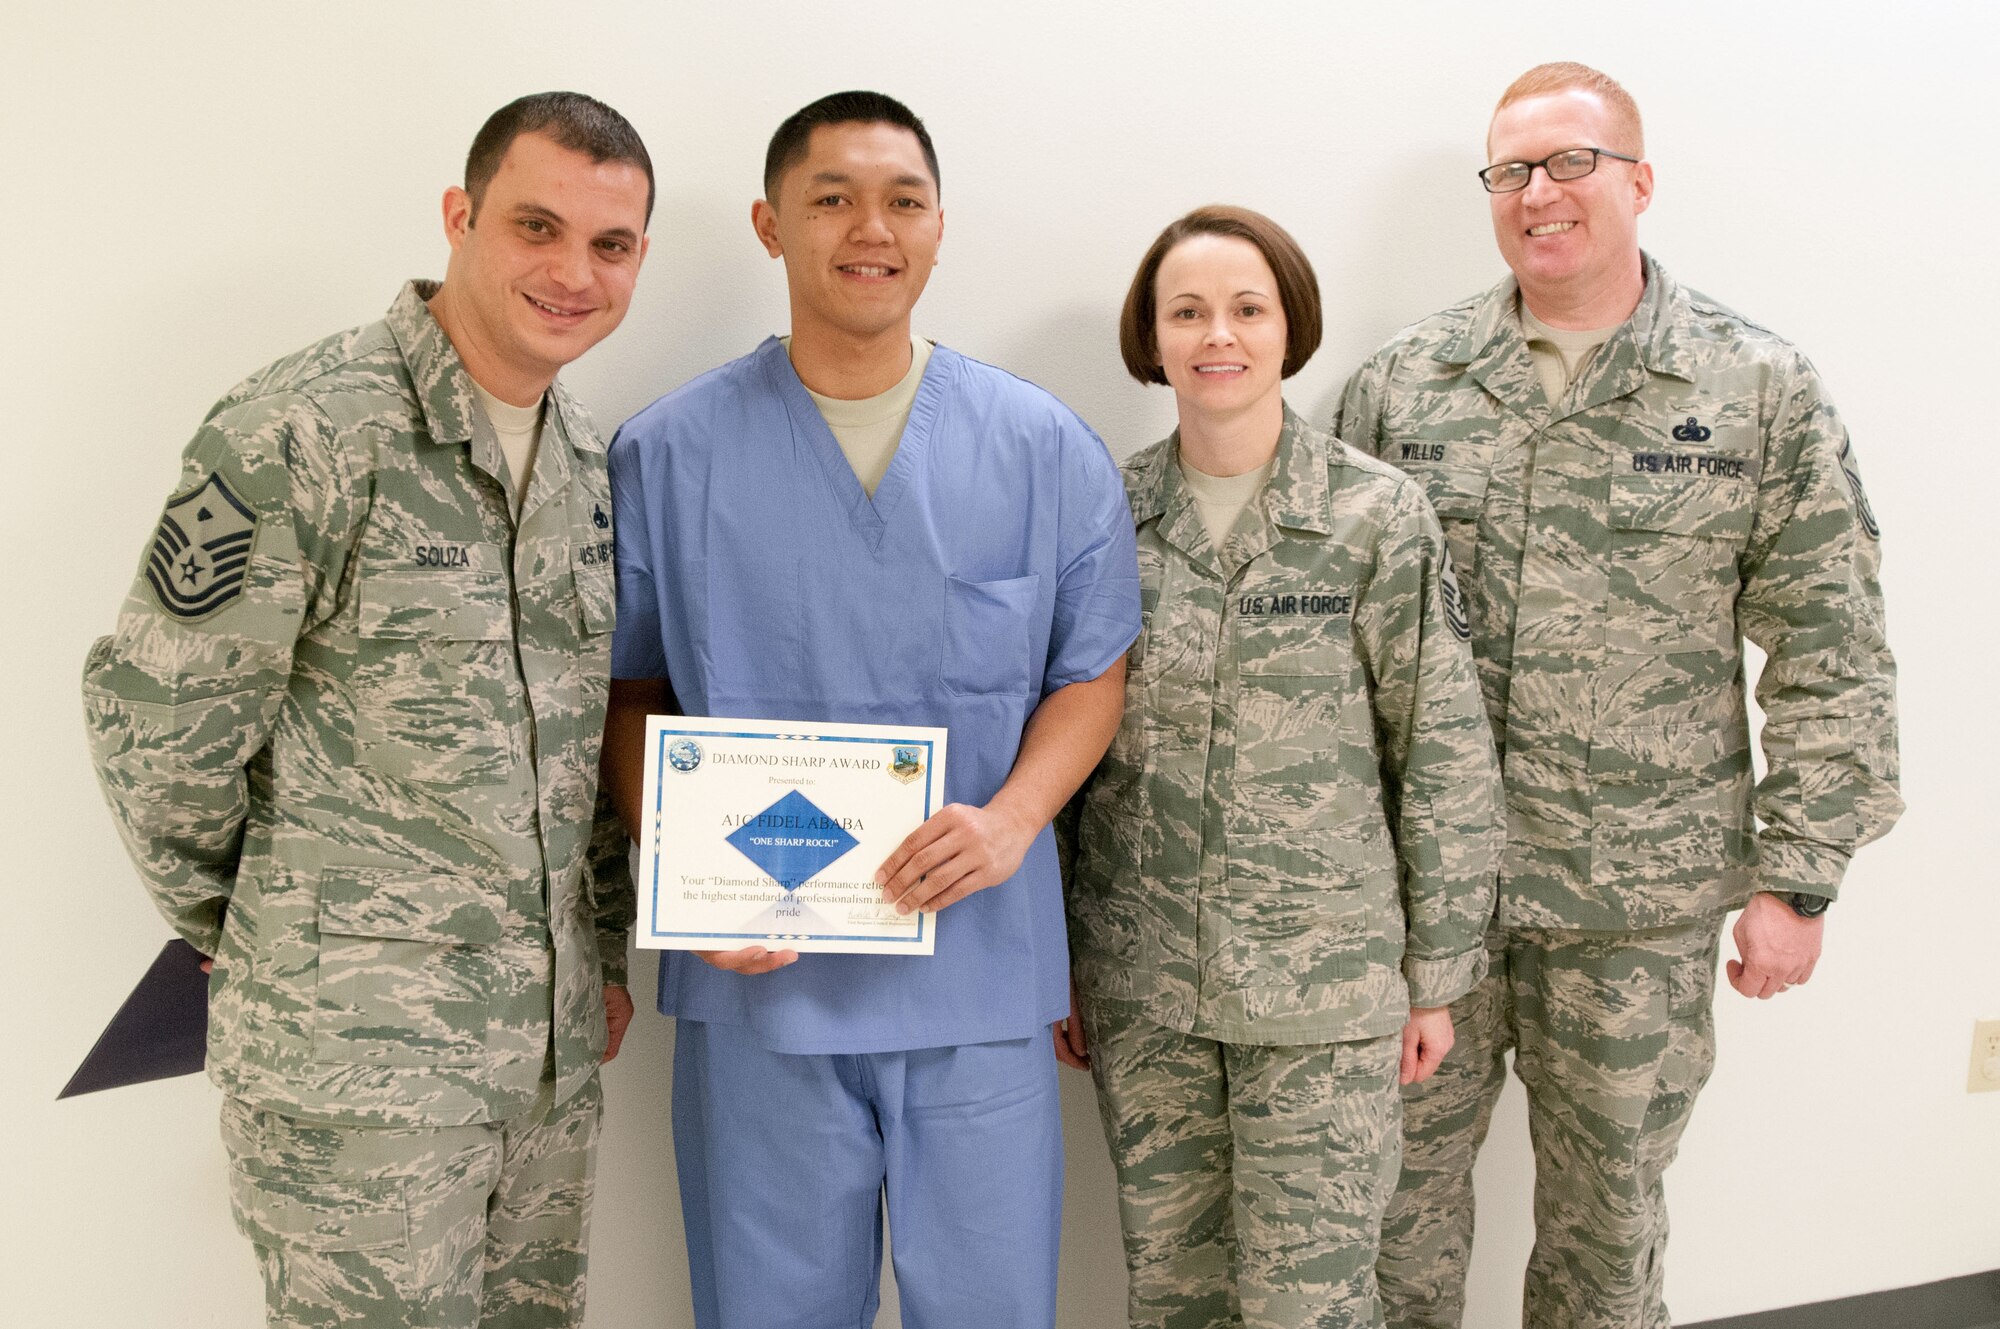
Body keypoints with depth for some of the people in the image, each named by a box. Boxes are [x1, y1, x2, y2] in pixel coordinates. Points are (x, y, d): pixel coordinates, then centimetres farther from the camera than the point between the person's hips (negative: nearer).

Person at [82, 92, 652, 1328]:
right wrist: (243, 932, 1)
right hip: (353, 1049, -6)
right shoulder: (302, 434, -16)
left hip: (552, 1040, 7)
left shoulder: (588, 454, 7)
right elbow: (155, 719, -11)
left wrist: (607, 946, 14)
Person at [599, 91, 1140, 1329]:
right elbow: (630, 693, 5)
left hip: (979, 965, 1)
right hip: (758, 975, 0)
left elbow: (1092, 674, 6)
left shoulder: (1047, 450, 2)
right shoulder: (668, 455, 0)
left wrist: (1014, 817, -12)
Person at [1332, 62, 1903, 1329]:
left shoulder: (1764, 389, -1)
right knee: (1400, 1188, 12)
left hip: (1642, 901, -1)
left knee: (1610, 1216, 15)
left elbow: (1830, 657, -1)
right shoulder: (1401, 382, 3)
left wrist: (1796, 878, -5)